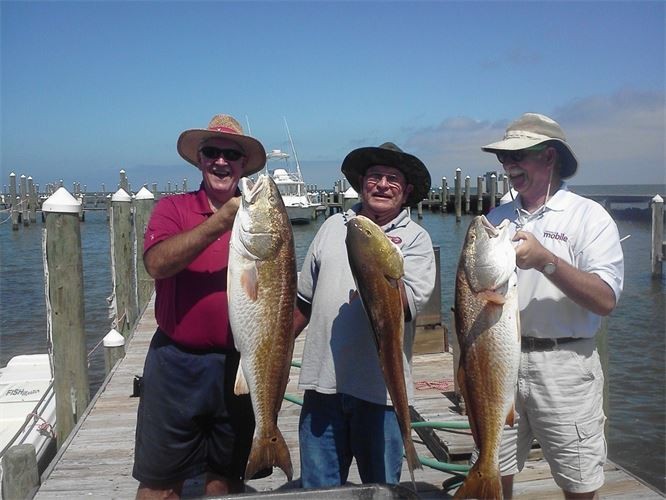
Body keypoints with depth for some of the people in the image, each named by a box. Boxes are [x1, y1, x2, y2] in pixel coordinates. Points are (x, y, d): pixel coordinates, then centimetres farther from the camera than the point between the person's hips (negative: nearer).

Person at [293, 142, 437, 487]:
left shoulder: (416, 239, -2)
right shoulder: (333, 227, 8)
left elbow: (407, 305, -15)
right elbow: (304, 299, 15)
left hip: (379, 388, -3)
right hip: (322, 381, 3)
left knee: (383, 487, 15)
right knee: (317, 486, 16)